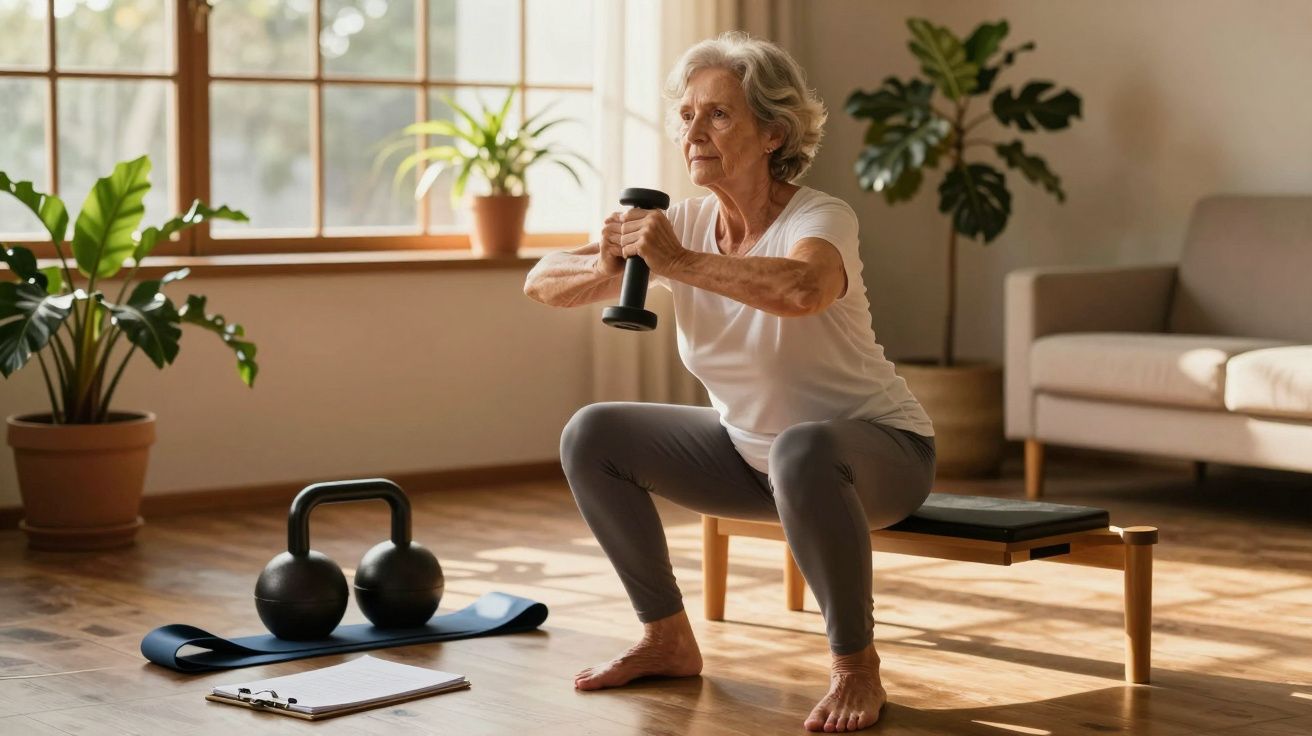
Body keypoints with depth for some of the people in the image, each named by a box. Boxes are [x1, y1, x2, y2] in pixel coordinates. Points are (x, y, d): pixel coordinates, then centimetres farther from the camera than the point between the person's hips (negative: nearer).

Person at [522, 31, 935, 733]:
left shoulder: (820, 219, -25)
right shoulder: (684, 222, -8)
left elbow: (801, 289, -51)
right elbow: (542, 282, -8)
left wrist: (679, 261, -42)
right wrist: (608, 268, -29)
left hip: (874, 448, -7)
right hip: (751, 448, 7)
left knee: (801, 452, -41)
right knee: (590, 437, -4)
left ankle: (856, 668, -21)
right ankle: (667, 639, 9)